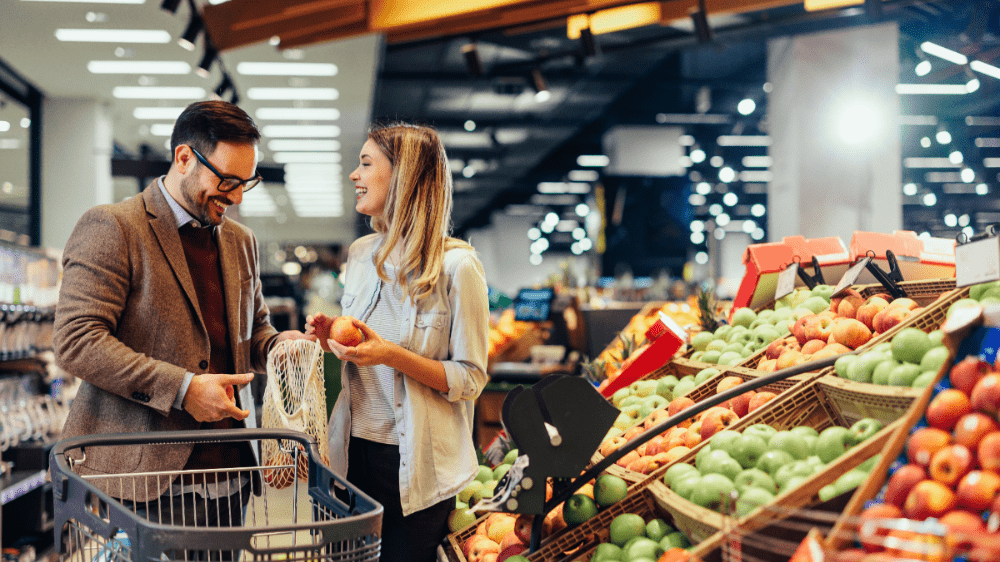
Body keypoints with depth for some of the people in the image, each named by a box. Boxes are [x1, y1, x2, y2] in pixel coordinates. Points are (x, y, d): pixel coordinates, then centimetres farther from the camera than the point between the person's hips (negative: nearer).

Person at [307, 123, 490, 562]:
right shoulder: (361, 253, 6)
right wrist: (332, 339, -2)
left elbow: (470, 380, -12)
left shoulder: (456, 265, -14)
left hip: (417, 466, -5)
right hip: (355, 450, 6)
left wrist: (392, 356, -24)